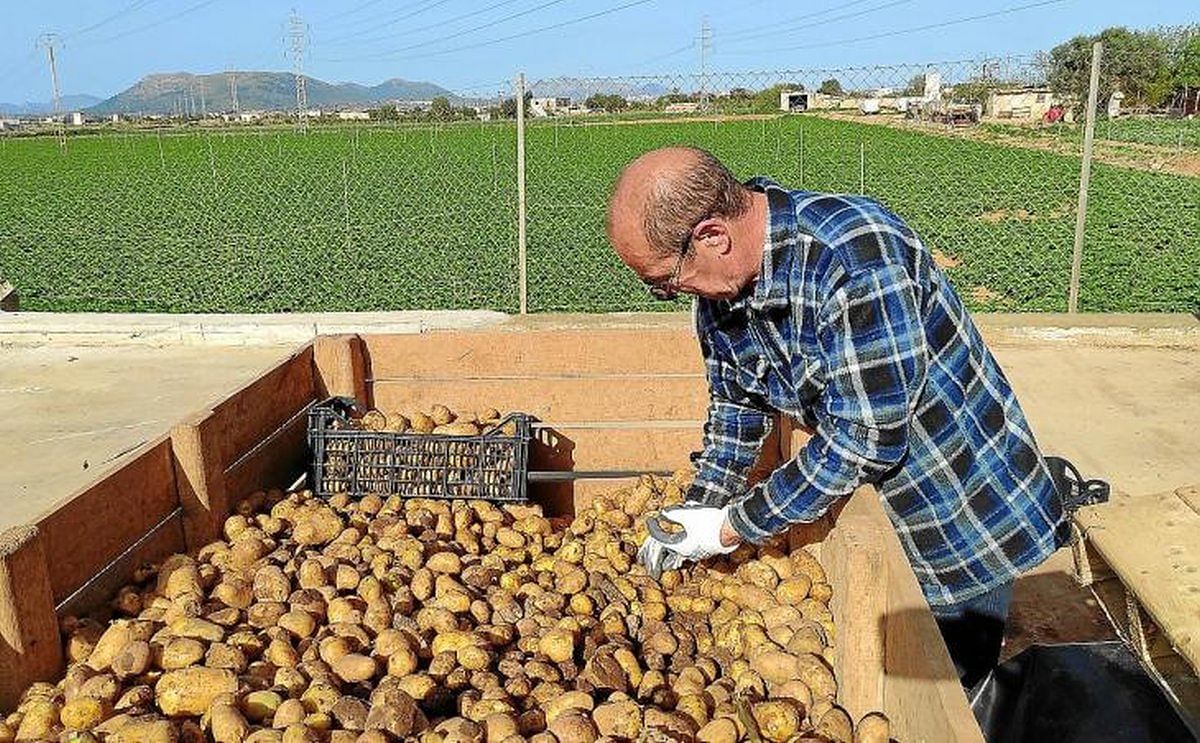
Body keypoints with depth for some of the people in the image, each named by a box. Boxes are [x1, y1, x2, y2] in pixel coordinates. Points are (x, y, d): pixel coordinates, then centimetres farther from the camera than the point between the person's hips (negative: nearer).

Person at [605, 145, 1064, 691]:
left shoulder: (854, 257, -34)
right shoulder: (719, 285, -8)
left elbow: (867, 442, -31)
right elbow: (736, 404, 8)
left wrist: (733, 527, -22)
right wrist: (698, 511, -1)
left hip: (967, 514, -7)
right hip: (877, 511, 7)